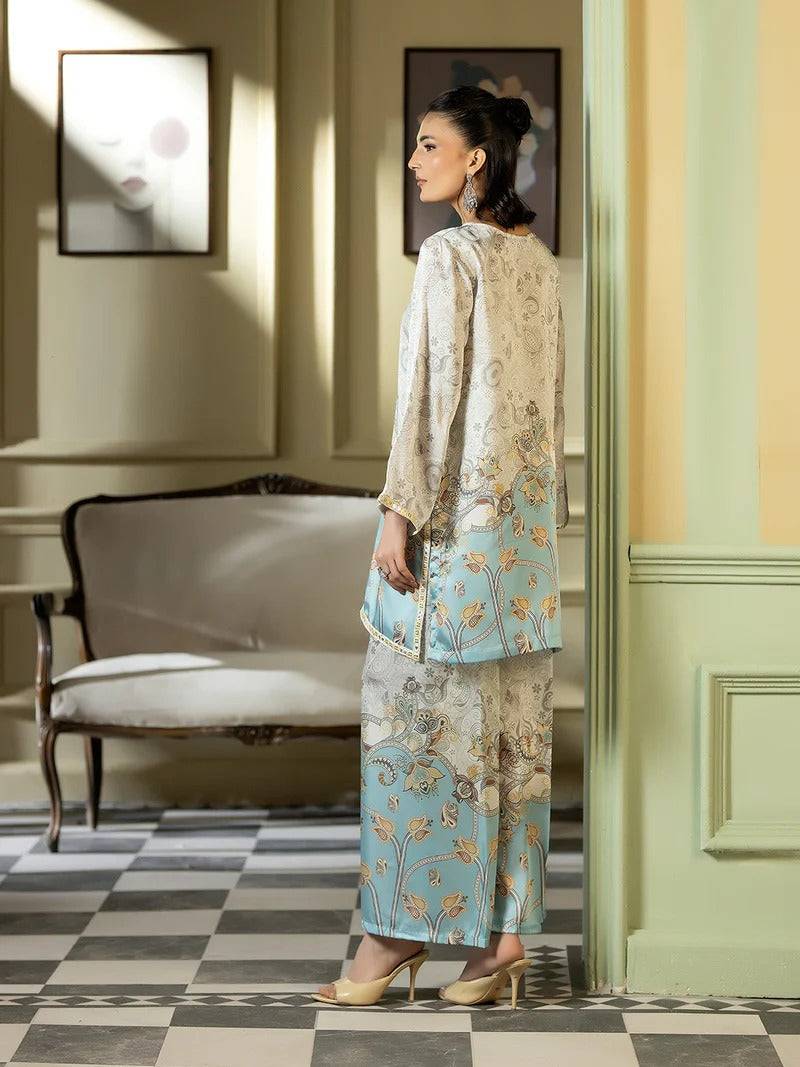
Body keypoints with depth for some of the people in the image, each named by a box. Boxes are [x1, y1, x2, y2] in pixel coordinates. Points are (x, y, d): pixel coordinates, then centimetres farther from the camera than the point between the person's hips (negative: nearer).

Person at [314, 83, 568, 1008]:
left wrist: (399, 513, -15)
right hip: (527, 515, 8)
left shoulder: (448, 255, -12)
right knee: (513, 727, 6)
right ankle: (506, 930, 9)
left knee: (412, 712, -1)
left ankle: (402, 925, 3)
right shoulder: (539, 261, 11)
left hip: (454, 512, -8)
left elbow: (430, 390, -16)